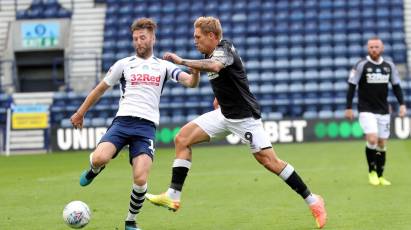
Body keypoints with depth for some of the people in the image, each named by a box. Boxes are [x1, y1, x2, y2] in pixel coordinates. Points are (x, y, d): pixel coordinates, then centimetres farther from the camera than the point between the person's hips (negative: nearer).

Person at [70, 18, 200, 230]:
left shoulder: (163, 66, 13)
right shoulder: (124, 64, 13)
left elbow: (190, 82, 0)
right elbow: (100, 89, 21)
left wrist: (195, 71, -23)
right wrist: (80, 113, 23)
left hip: (146, 126, 0)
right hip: (122, 121, 0)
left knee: (140, 180, -17)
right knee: (99, 158, -29)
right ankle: (94, 170, 11)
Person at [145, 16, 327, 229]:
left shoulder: (224, 50, -19)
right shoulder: (210, 54, 8)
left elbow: (214, 66, -44)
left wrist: (182, 61, -44)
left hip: (245, 117, -9)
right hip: (224, 114, 9)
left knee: (268, 160, -12)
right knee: (182, 139, -4)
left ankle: (312, 200, -1)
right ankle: (173, 196, -4)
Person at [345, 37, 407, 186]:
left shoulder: (389, 66, 4)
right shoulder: (361, 65, -7)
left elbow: (396, 86, 11)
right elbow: (352, 86, -4)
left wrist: (402, 104, 0)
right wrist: (349, 108, -7)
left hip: (383, 111, 4)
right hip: (366, 110, -4)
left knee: (382, 144, 5)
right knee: (372, 140, -19)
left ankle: (380, 176, 17)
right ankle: (372, 171, 0)